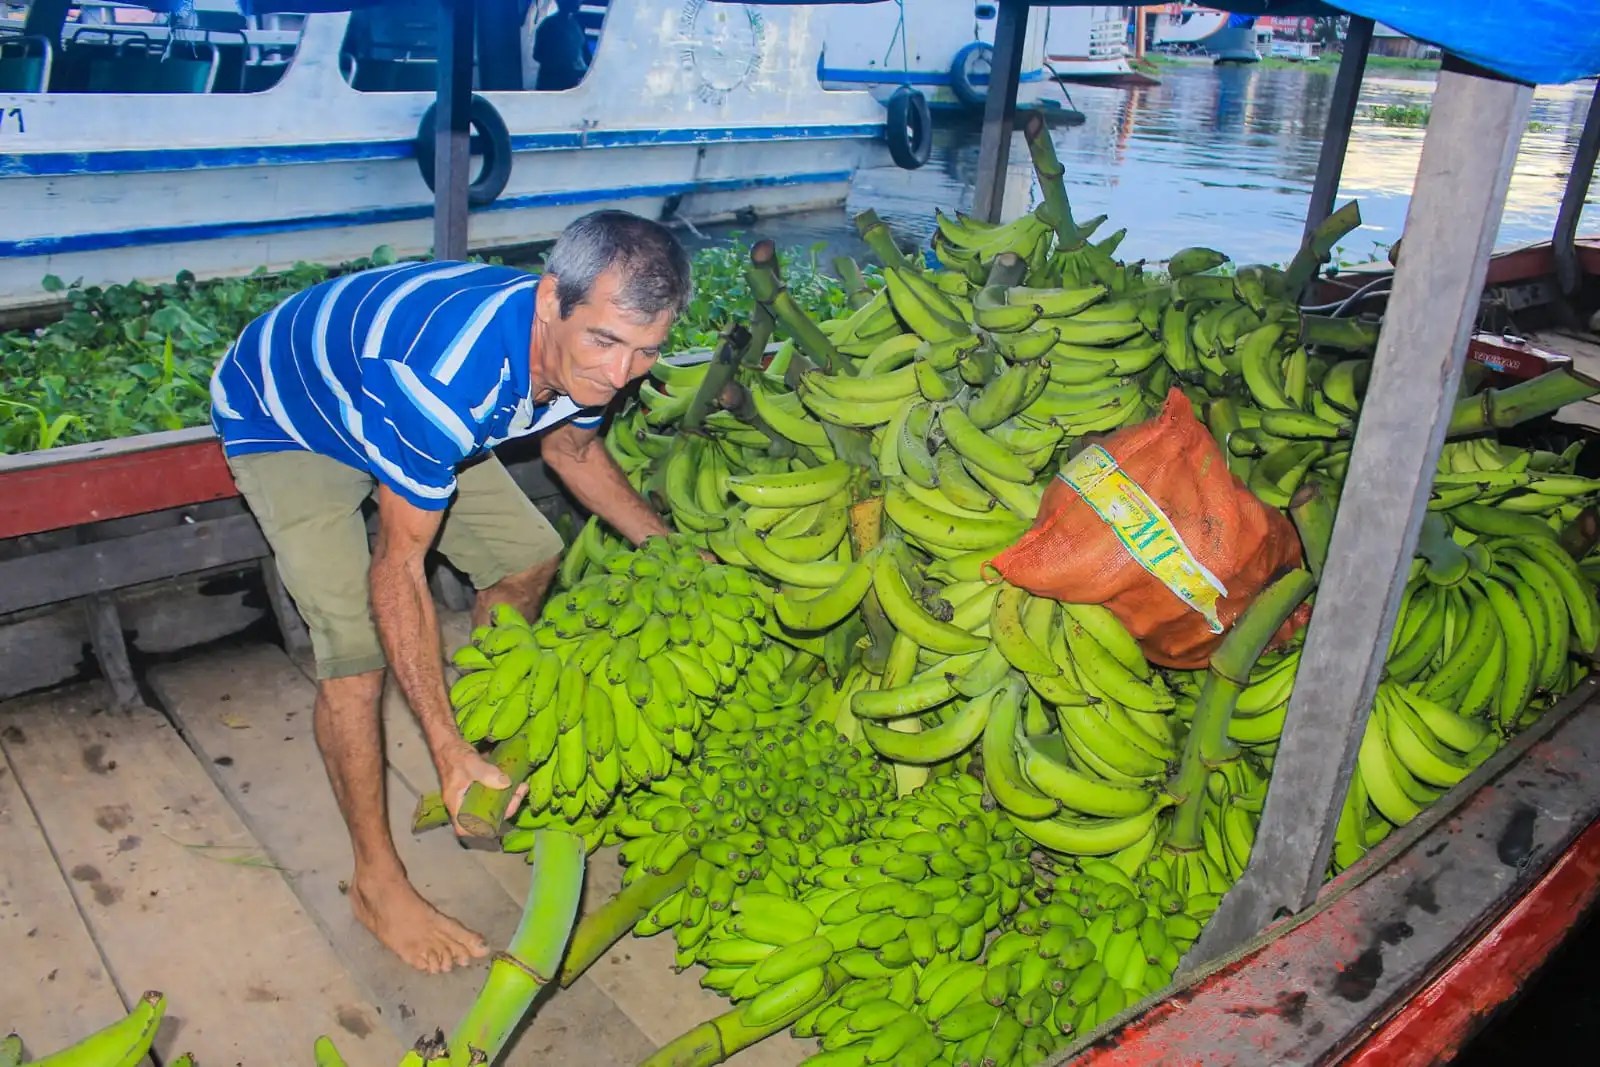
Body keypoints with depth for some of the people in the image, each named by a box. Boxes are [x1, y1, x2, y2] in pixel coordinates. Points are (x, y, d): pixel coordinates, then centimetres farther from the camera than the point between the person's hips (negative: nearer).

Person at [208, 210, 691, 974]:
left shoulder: (586, 354, -22)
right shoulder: (447, 374, -45)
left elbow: (571, 449, 2)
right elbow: (397, 569, -36)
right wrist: (445, 747, -35)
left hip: (387, 409, 7)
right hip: (282, 422, -7)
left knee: (528, 557, 8)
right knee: (357, 645, -18)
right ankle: (376, 882, 2)